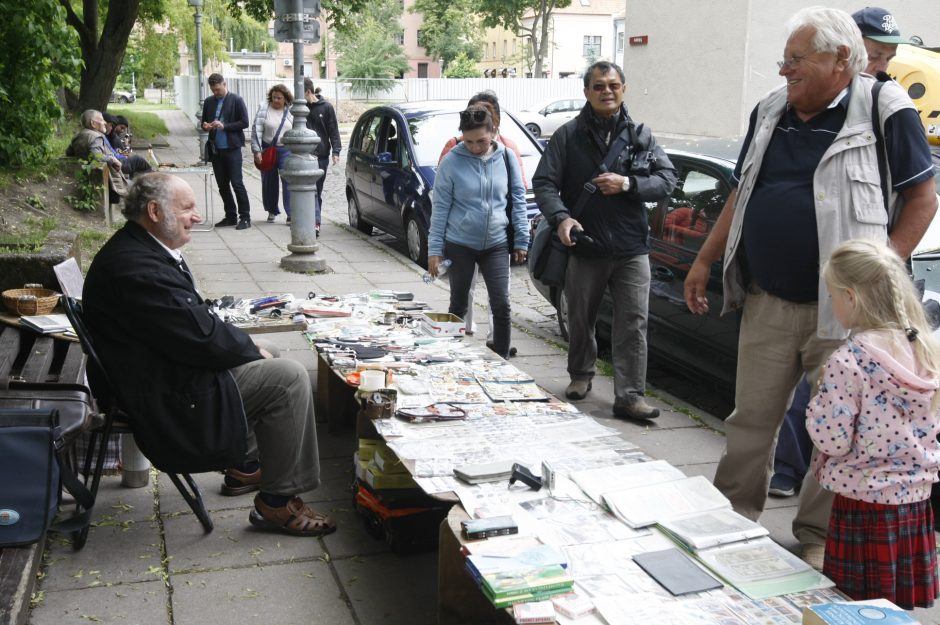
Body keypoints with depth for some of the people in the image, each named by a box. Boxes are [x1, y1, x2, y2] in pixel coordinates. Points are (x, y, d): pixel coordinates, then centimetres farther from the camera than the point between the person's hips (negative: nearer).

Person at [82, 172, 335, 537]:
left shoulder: (135, 249, 8)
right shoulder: (136, 268, -26)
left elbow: (192, 319, 13)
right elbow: (201, 337, -26)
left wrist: (246, 348, 1)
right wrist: (252, 350, -8)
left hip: (168, 373, 11)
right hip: (167, 400, -11)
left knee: (271, 368, 24)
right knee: (289, 378, -16)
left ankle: (246, 466, 31)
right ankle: (277, 503, -6)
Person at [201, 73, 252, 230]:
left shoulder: (236, 100, -3)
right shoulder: (209, 102, 12)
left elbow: (244, 123, -8)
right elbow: (204, 122, 20)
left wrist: (224, 126, -18)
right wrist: (205, 126, -4)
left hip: (232, 148, -6)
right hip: (215, 149, 6)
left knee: (237, 183, -7)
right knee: (222, 185, 9)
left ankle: (245, 217, -1)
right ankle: (230, 216, 18)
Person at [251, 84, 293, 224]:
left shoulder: (291, 112, 6)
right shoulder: (264, 110, -1)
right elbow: (257, 131, -5)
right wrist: (257, 151, -12)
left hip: (286, 150, 0)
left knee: (288, 181, -10)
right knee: (269, 182, 9)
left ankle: (291, 214, -8)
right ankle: (272, 211, 25)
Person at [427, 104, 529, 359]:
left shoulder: (506, 158, -2)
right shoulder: (451, 162, -9)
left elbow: (518, 200, 5)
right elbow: (440, 207, -5)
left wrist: (521, 240, 3)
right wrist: (434, 249, -7)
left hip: (496, 245, 1)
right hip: (459, 245, -1)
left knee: (502, 306, -3)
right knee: (458, 306, 11)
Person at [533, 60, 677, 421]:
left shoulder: (641, 136, 9)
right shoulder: (568, 136, 3)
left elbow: (667, 180, 5)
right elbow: (544, 183, -3)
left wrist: (627, 184, -12)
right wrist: (561, 217, -21)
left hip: (631, 249, 1)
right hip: (585, 247, 0)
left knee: (633, 324, -4)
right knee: (580, 320, 14)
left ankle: (629, 396, 0)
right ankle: (581, 375, 36)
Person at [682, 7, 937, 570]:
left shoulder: (886, 112, -7)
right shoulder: (770, 113, 10)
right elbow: (742, 194, 17)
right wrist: (704, 261, 15)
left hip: (841, 310, -5)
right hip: (766, 302, 5)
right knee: (751, 418, 13)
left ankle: (819, 536, 21)